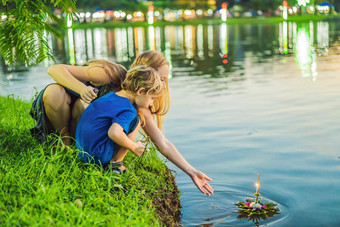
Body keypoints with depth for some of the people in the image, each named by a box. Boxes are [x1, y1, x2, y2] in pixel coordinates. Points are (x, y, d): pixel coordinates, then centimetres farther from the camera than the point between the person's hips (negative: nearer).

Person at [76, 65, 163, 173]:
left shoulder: (111, 95, 9)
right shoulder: (129, 111, -17)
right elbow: (114, 133, -33)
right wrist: (134, 147, -16)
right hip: (98, 156, -8)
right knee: (135, 121, -3)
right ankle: (115, 163, -2)